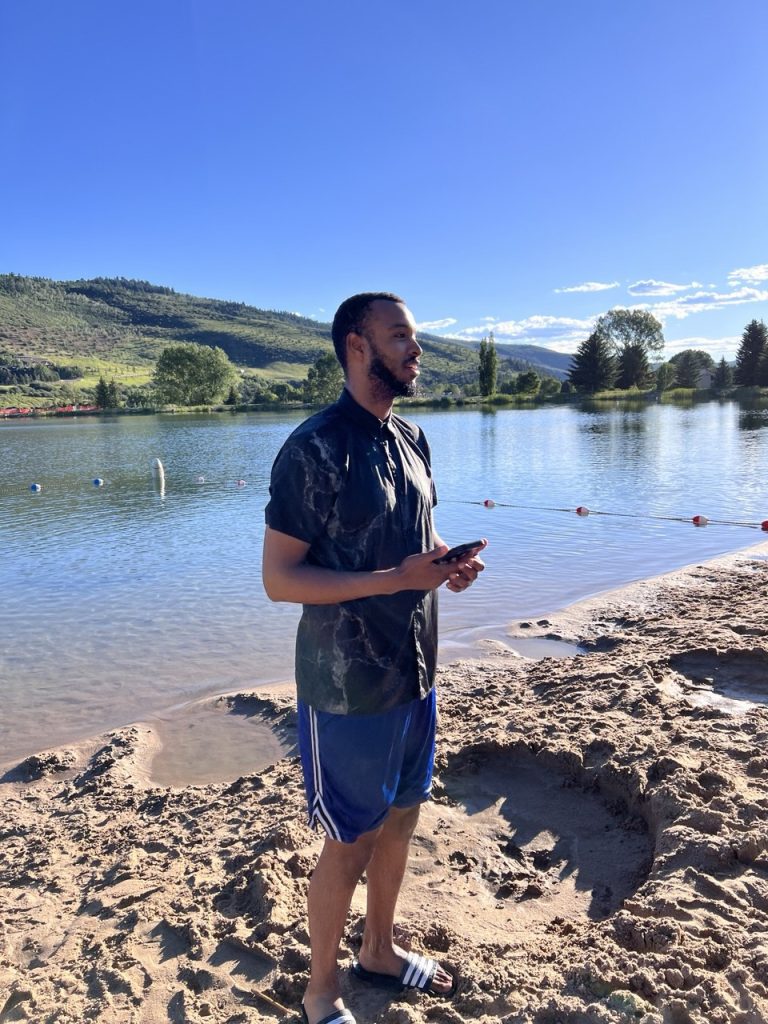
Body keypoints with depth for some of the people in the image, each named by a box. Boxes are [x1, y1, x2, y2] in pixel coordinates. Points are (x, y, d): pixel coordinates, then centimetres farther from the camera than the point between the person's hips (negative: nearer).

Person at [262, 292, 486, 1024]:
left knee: (400, 818, 21)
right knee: (349, 843, 9)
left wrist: (449, 561, -4)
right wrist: (396, 578, -26)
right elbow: (279, 579, -19)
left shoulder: (411, 439, 6)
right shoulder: (314, 449, -18)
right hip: (346, 688, -7)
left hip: (413, 674, 7)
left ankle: (379, 951, 46)